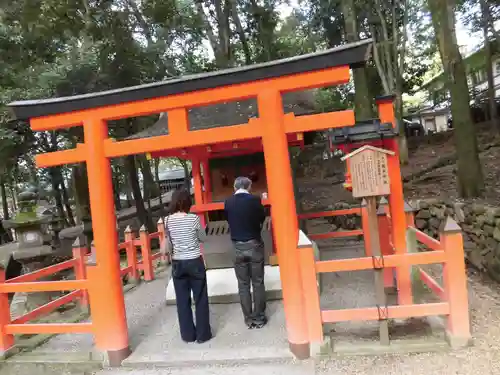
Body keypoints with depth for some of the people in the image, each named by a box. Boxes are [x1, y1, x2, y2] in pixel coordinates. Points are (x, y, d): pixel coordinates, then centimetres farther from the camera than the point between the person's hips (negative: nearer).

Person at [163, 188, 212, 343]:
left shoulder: (167, 220, -3)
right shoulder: (193, 218, -13)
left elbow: (169, 244, 5)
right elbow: (203, 238, 0)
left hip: (177, 263, 3)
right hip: (195, 262, -3)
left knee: (182, 300, 13)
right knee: (200, 299, 9)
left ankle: (188, 334, 23)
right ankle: (203, 334, 17)